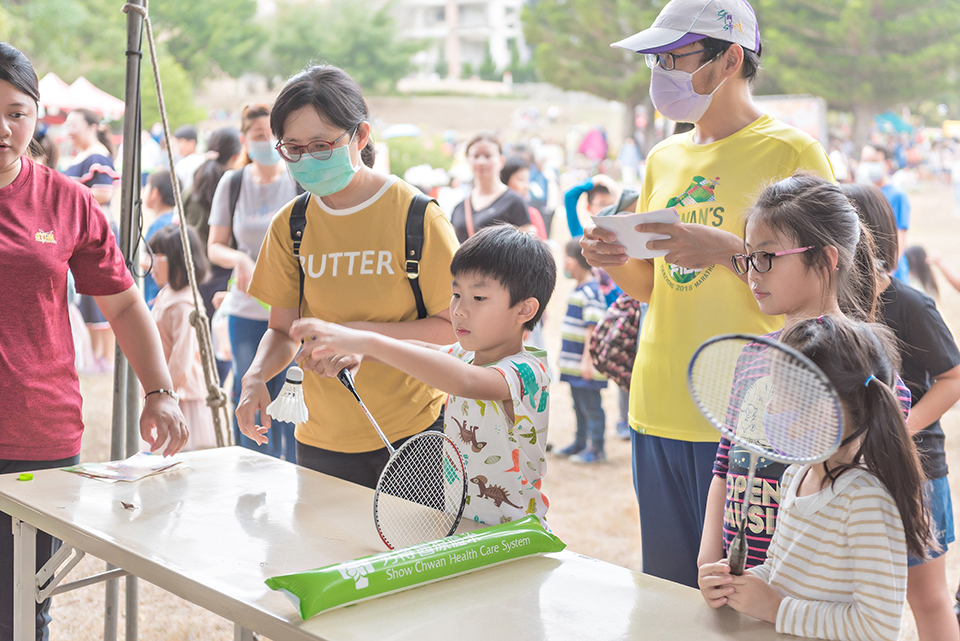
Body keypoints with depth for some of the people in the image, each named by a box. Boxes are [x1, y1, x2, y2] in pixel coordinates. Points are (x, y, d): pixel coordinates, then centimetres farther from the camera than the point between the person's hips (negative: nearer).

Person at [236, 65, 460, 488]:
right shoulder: (289, 226, 2)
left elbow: (451, 325, -9)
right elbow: (282, 329, 6)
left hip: (413, 436, -3)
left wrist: (362, 333, -21)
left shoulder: (415, 215, -10)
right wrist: (255, 377, -15)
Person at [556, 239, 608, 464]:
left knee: (591, 406, -1)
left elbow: (592, 329, -22)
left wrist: (587, 360, -24)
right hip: (574, 364, 10)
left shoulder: (591, 292, -17)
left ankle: (596, 449, 6)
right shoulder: (578, 290, 13)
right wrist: (565, 352, 25)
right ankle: (581, 443, 30)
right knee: (579, 406, 19)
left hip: (585, 366, -10)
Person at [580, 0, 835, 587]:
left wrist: (727, 248, -21)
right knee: (666, 598, 12)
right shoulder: (664, 159, 15)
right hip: (658, 410, 6)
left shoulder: (792, 152, -4)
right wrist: (617, 262, 0)